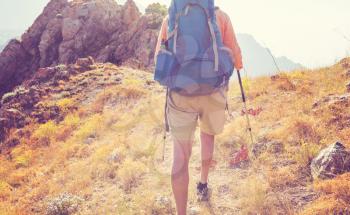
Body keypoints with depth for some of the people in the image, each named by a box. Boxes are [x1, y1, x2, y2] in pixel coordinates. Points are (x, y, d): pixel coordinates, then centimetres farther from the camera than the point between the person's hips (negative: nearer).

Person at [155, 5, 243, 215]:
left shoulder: (170, 18, 4)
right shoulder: (220, 16, 0)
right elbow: (235, 56, -1)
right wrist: (238, 64, 22)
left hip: (180, 93, 0)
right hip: (213, 91, 1)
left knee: (181, 155, 3)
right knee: (208, 134, 30)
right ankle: (203, 184, 35)